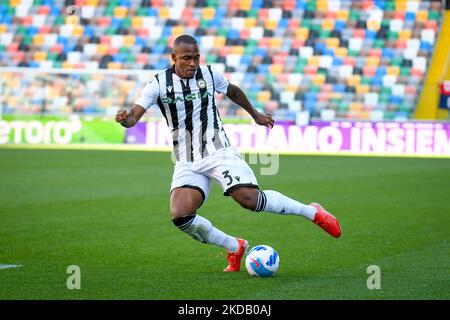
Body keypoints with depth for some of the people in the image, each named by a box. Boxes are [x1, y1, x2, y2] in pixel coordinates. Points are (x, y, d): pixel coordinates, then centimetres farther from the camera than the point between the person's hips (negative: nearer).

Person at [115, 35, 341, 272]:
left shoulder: (209, 75, 1)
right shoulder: (159, 84, -4)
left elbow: (233, 92, 23)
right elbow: (133, 117, -11)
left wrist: (255, 115, 36)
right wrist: (124, 118, -36)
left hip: (219, 152, -1)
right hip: (187, 164, 1)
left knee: (250, 199, -22)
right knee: (180, 216, -20)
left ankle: (313, 213, -2)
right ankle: (235, 248, 1)